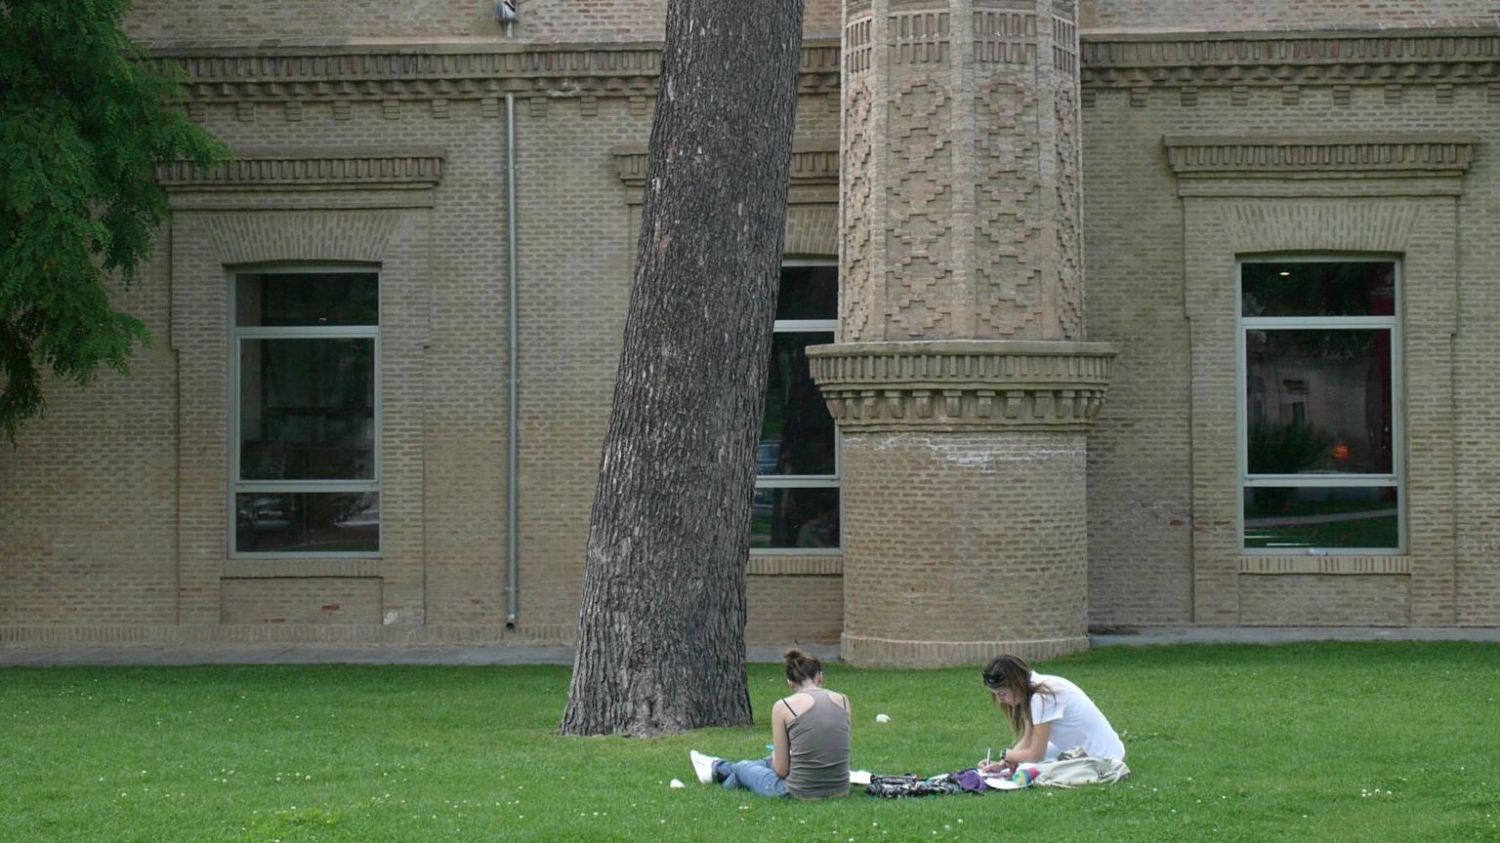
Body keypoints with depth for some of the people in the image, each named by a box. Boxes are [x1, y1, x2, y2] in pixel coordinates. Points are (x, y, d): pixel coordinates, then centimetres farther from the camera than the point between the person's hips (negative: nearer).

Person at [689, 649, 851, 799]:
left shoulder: (784, 707, -9)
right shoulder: (843, 701, 2)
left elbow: (781, 770, -5)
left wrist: (776, 755, 19)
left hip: (801, 792, -5)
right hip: (840, 790, 5)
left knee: (743, 768, 31)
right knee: (771, 762, 37)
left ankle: (717, 769, 67)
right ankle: (718, 769, 65)